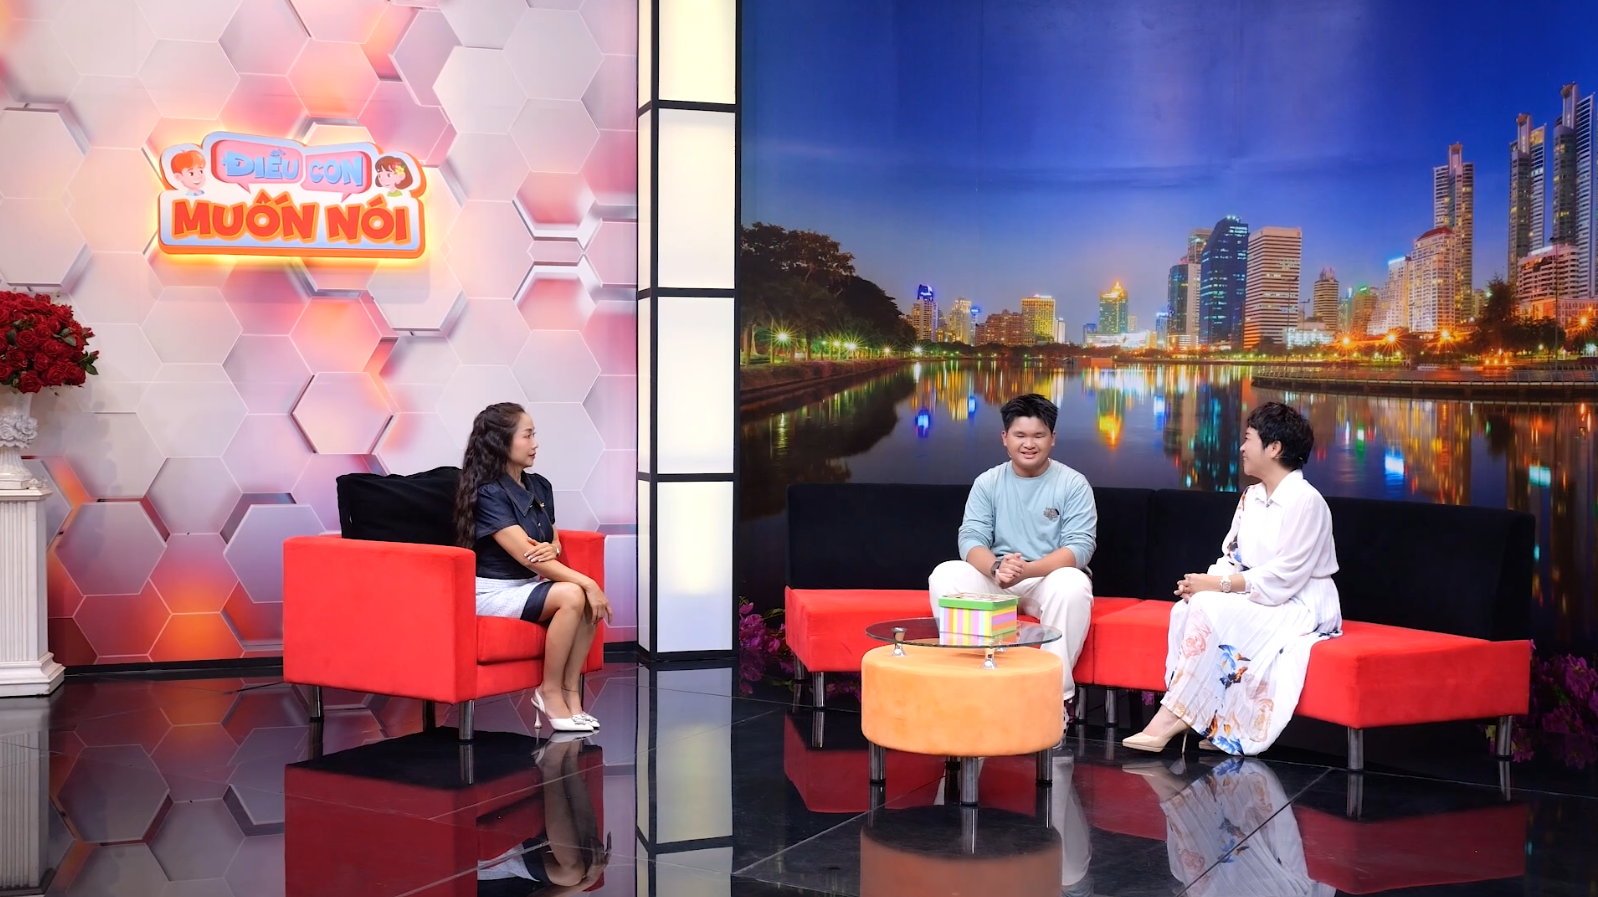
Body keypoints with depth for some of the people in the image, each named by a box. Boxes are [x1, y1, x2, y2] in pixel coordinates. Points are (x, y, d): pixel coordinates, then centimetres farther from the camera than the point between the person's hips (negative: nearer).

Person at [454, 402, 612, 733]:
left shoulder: (540, 486, 7)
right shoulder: (489, 494, -17)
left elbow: (552, 544, 16)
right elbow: (527, 556, -24)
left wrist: (552, 549, -12)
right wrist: (587, 582, -27)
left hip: (528, 584, 7)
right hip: (494, 591, -7)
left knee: (589, 598, -20)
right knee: (572, 596, -28)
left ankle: (570, 692, -12)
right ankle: (550, 692, -15)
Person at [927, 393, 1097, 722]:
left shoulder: (1073, 484, -4)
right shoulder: (987, 483, 4)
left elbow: (1079, 547, -14)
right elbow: (971, 540, -6)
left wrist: (1027, 570, -31)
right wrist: (997, 568, -31)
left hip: (1049, 580, -2)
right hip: (995, 581, 3)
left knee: (1073, 584, -37)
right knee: (944, 576, -24)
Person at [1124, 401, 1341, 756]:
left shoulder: (1306, 501, -15)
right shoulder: (1251, 498, 12)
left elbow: (1282, 578, -20)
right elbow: (1232, 558, 11)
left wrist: (1218, 585, -20)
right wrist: (1204, 582, -11)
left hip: (1298, 605, -8)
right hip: (1254, 598, 8)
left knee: (1210, 609, -27)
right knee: (1186, 608, -17)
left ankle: (1172, 720, -24)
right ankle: (1181, 718, -22)